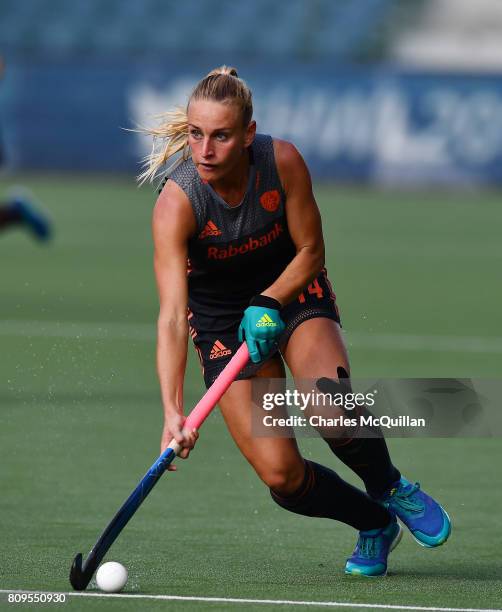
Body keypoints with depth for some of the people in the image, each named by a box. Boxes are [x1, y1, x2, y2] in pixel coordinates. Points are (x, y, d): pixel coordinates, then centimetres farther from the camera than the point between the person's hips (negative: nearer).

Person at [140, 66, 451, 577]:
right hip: (220, 318, 0)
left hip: (293, 291, 0)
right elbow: (171, 316, -35)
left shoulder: (283, 162, -22)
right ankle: (374, 523, 16)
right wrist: (172, 412, -47)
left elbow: (310, 251, -7)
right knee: (282, 477, -14)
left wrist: (267, 305, -26)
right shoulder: (176, 203, -29)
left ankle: (390, 487, 2)